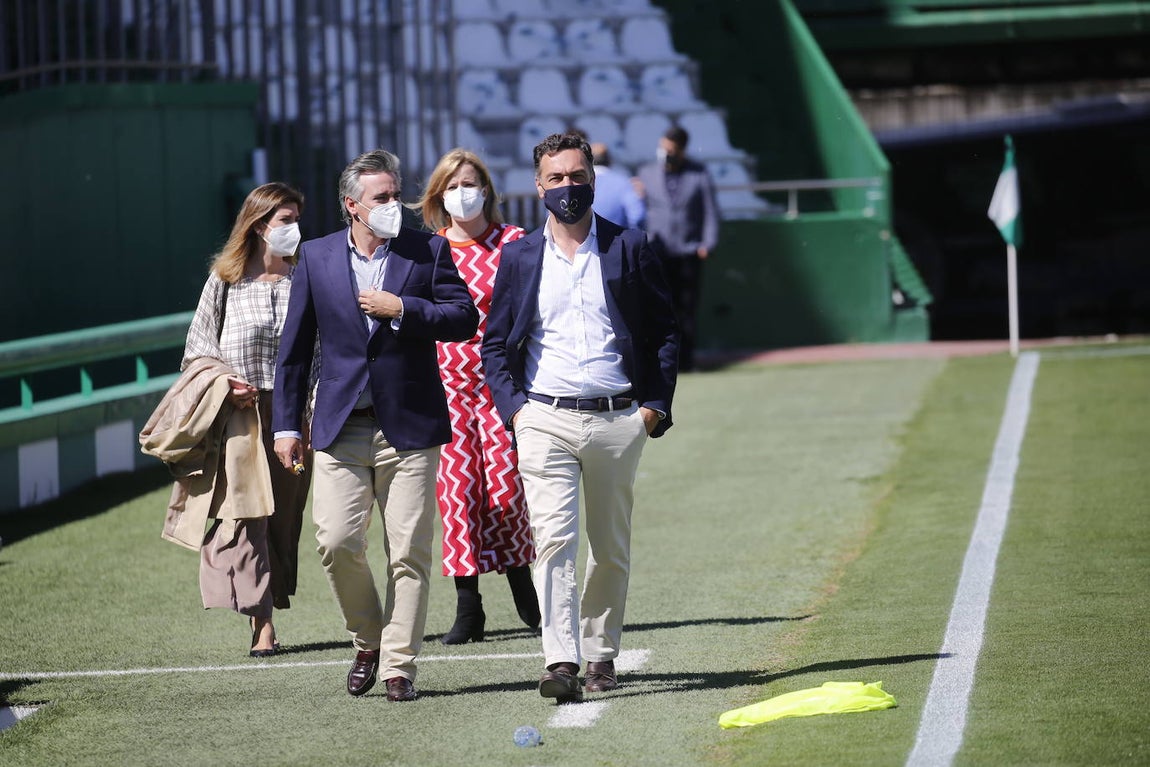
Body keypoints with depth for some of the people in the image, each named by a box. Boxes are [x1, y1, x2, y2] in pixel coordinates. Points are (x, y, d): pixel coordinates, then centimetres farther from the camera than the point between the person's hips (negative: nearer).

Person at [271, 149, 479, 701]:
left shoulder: (428, 251, 3)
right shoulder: (317, 257, 6)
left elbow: (465, 319, -4)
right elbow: (295, 346, 10)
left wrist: (401, 309, -14)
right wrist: (286, 424, 7)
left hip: (409, 427, -1)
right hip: (341, 427, 1)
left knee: (408, 552, -1)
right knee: (336, 541, -8)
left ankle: (397, 665, 7)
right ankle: (367, 641, 16)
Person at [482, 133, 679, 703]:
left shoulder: (629, 249, 6)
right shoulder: (519, 257, 8)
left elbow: (665, 331, 10)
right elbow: (496, 344, 12)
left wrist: (655, 405, 0)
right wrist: (514, 408, -2)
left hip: (618, 421, 1)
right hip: (546, 420, -1)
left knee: (611, 548, 8)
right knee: (553, 539, -14)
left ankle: (600, 652, 21)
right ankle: (561, 662, -21)